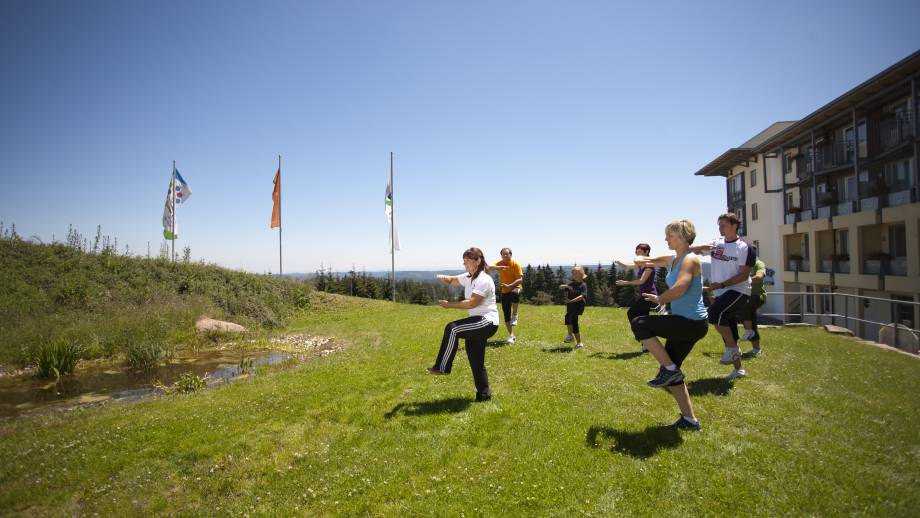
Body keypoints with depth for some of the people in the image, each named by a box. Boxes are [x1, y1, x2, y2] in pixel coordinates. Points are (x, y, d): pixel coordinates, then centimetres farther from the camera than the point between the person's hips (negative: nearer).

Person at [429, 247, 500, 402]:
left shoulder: (483, 280, -16)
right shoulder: (469, 278, 12)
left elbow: (472, 303, -24)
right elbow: (451, 280, 17)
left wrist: (449, 305, -20)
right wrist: (442, 278, -7)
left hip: (487, 322, -10)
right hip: (479, 323, 10)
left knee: (452, 329, -24)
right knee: (476, 361, 11)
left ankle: (442, 367, -13)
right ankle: (484, 394, 22)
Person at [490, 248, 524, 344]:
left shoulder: (516, 264, -11)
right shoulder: (499, 264, -3)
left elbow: (520, 279, -18)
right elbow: (490, 267, -24)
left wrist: (509, 286, -32)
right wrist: (499, 267, -43)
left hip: (515, 288, -3)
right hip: (505, 291, 3)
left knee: (514, 293, -40)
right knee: (506, 314, 2)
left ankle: (515, 315, -20)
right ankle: (511, 335, 16)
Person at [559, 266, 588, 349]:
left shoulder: (583, 285, -6)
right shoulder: (572, 284, 12)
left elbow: (582, 296, -20)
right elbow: (560, 287, 11)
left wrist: (571, 301, -29)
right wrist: (566, 286, -10)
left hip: (578, 306, -7)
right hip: (570, 306, 7)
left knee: (568, 316, -31)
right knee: (574, 324, 8)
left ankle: (570, 336, -26)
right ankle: (579, 343, 19)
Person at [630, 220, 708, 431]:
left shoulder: (690, 259, -13)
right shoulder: (672, 260, 12)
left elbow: (679, 289, -30)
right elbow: (641, 260, 20)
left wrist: (659, 299, -12)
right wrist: (642, 261, -4)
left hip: (693, 324, -9)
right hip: (684, 323, 9)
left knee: (639, 324, -14)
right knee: (670, 370, 13)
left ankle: (670, 369, -6)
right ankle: (689, 420, 24)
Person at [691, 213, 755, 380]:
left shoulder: (744, 248, -9)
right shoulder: (716, 244, 6)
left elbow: (743, 275, -14)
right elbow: (692, 250, 0)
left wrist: (721, 284, -21)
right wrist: (703, 247, -21)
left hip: (738, 291, -6)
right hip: (721, 293, 6)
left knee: (714, 312, -29)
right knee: (728, 330, 11)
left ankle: (733, 348, -9)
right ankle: (738, 369, 25)